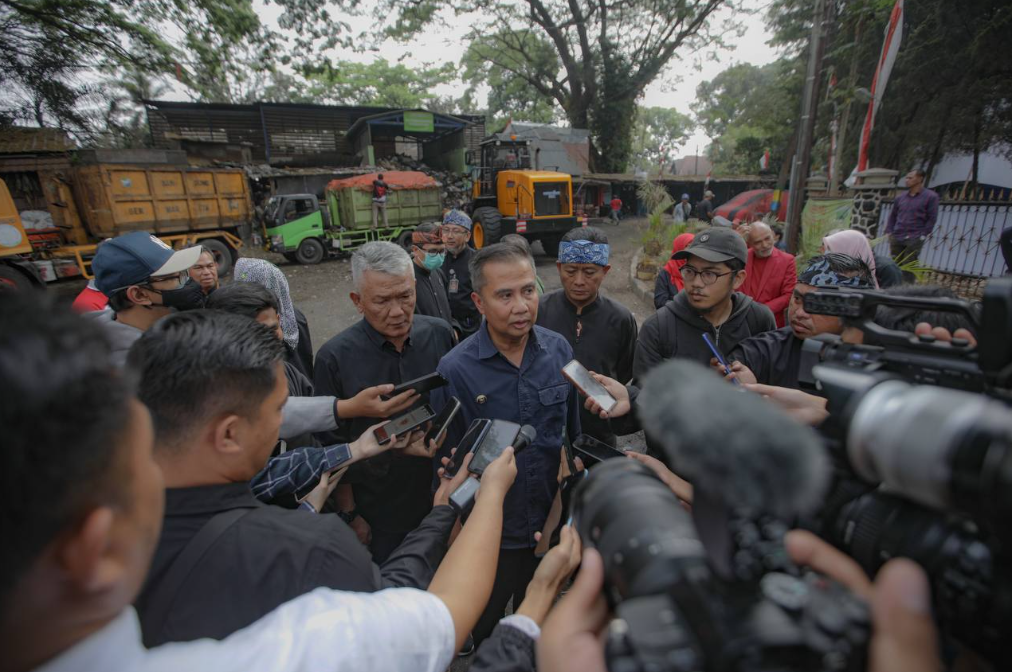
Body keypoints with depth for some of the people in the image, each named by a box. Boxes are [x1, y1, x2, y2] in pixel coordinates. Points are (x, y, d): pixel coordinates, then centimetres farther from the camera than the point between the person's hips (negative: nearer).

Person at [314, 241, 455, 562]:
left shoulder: (440, 334, -10)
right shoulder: (334, 358, -17)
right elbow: (334, 447, -8)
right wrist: (350, 515, -3)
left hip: (444, 500, 3)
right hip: (380, 517, -2)